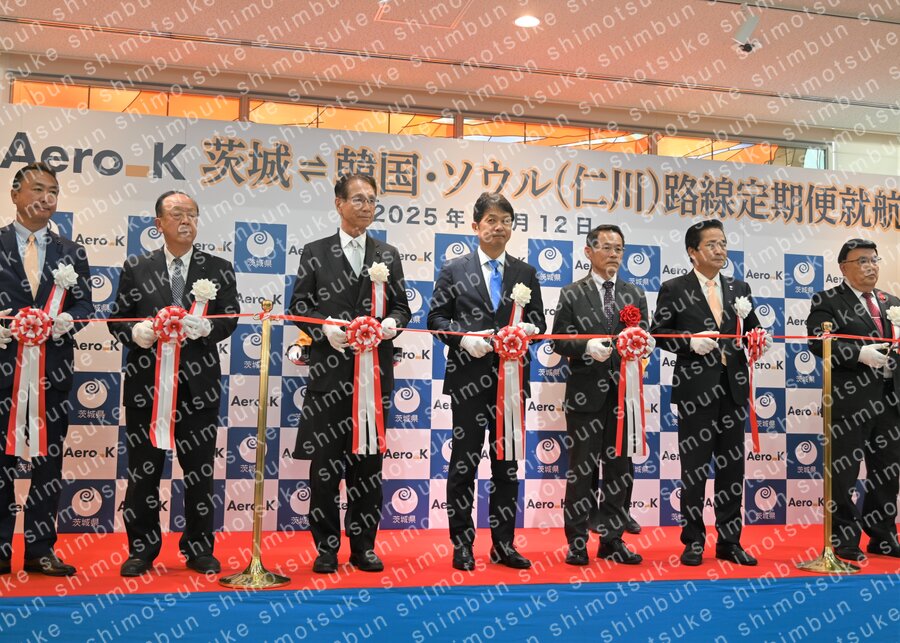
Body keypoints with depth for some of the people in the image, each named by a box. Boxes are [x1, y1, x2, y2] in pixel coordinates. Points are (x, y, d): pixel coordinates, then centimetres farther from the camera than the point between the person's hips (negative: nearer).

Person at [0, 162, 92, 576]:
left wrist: (67, 320, -12)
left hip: (53, 368, 3)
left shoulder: (71, 252, 11)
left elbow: (84, 305, 9)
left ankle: (40, 549, 15)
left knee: (49, 460, 7)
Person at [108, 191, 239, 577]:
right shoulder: (136, 268, 9)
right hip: (146, 382, 0)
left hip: (198, 385, 0)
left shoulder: (219, 269, 8)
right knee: (143, 470, 6)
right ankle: (142, 550, 17)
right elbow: (117, 319, 7)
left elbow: (230, 319, 1)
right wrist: (135, 332, -14)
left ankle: (199, 549, 17)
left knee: (199, 471, 5)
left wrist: (206, 327, -20)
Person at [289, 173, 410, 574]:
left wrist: (392, 322, -10)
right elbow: (299, 306, 3)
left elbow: (401, 306, 12)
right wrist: (324, 327, -15)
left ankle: (363, 546, 16)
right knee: (325, 461, 2)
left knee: (368, 459, 7)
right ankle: (326, 548, 11)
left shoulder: (388, 255, 12)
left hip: (376, 371, 2)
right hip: (330, 370, -2)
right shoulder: (315, 253, 6)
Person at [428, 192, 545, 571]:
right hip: (469, 379, -2)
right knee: (464, 463, 3)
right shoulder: (454, 270, 4)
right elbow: (436, 317, 1)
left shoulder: (526, 274, 11)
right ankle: (462, 545, 12)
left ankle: (503, 544, 17)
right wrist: (463, 338, -16)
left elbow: (539, 320, 10)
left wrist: (528, 327, -13)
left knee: (507, 464, 8)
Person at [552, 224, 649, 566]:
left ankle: (612, 540, 18)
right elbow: (559, 340, -2)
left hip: (623, 393, 3)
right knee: (582, 470, 2)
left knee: (620, 469, 8)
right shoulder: (572, 294, 3)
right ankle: (577, 543, 11)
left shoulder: (635, 295, 13)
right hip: (586, 393, -3)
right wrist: (587, 347, -19)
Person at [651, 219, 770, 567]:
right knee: (694, 468, 3)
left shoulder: (739, 289, 13)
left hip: (733, 388, 4)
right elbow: (659, 333, -3)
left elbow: (751, 329, 15)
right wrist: (690, 341, -18)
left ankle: (729, 541, 17)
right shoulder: (674, 289, 0)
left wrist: (760, 339, -7)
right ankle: (693, 541, 13)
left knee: (732, 467, 8)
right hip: (695, 388, -4)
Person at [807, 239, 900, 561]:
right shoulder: (827, 301, -2)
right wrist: (860, 354, -24)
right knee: (843, 473, 1)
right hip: (849, 399, -6)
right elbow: (818, 342, -14)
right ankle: (845, 541, 10)